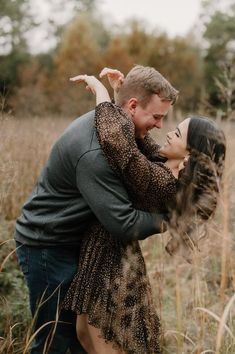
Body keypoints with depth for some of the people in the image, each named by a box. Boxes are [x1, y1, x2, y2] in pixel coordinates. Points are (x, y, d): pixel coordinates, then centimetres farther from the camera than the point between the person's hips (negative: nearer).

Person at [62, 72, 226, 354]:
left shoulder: (159, 180, -27)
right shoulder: (169, 173, 1)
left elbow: (116, 139, -39)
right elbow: (132, 134, 14)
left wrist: (100, 89, -24)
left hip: (110, 259, -9)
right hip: (103, 252, 9)